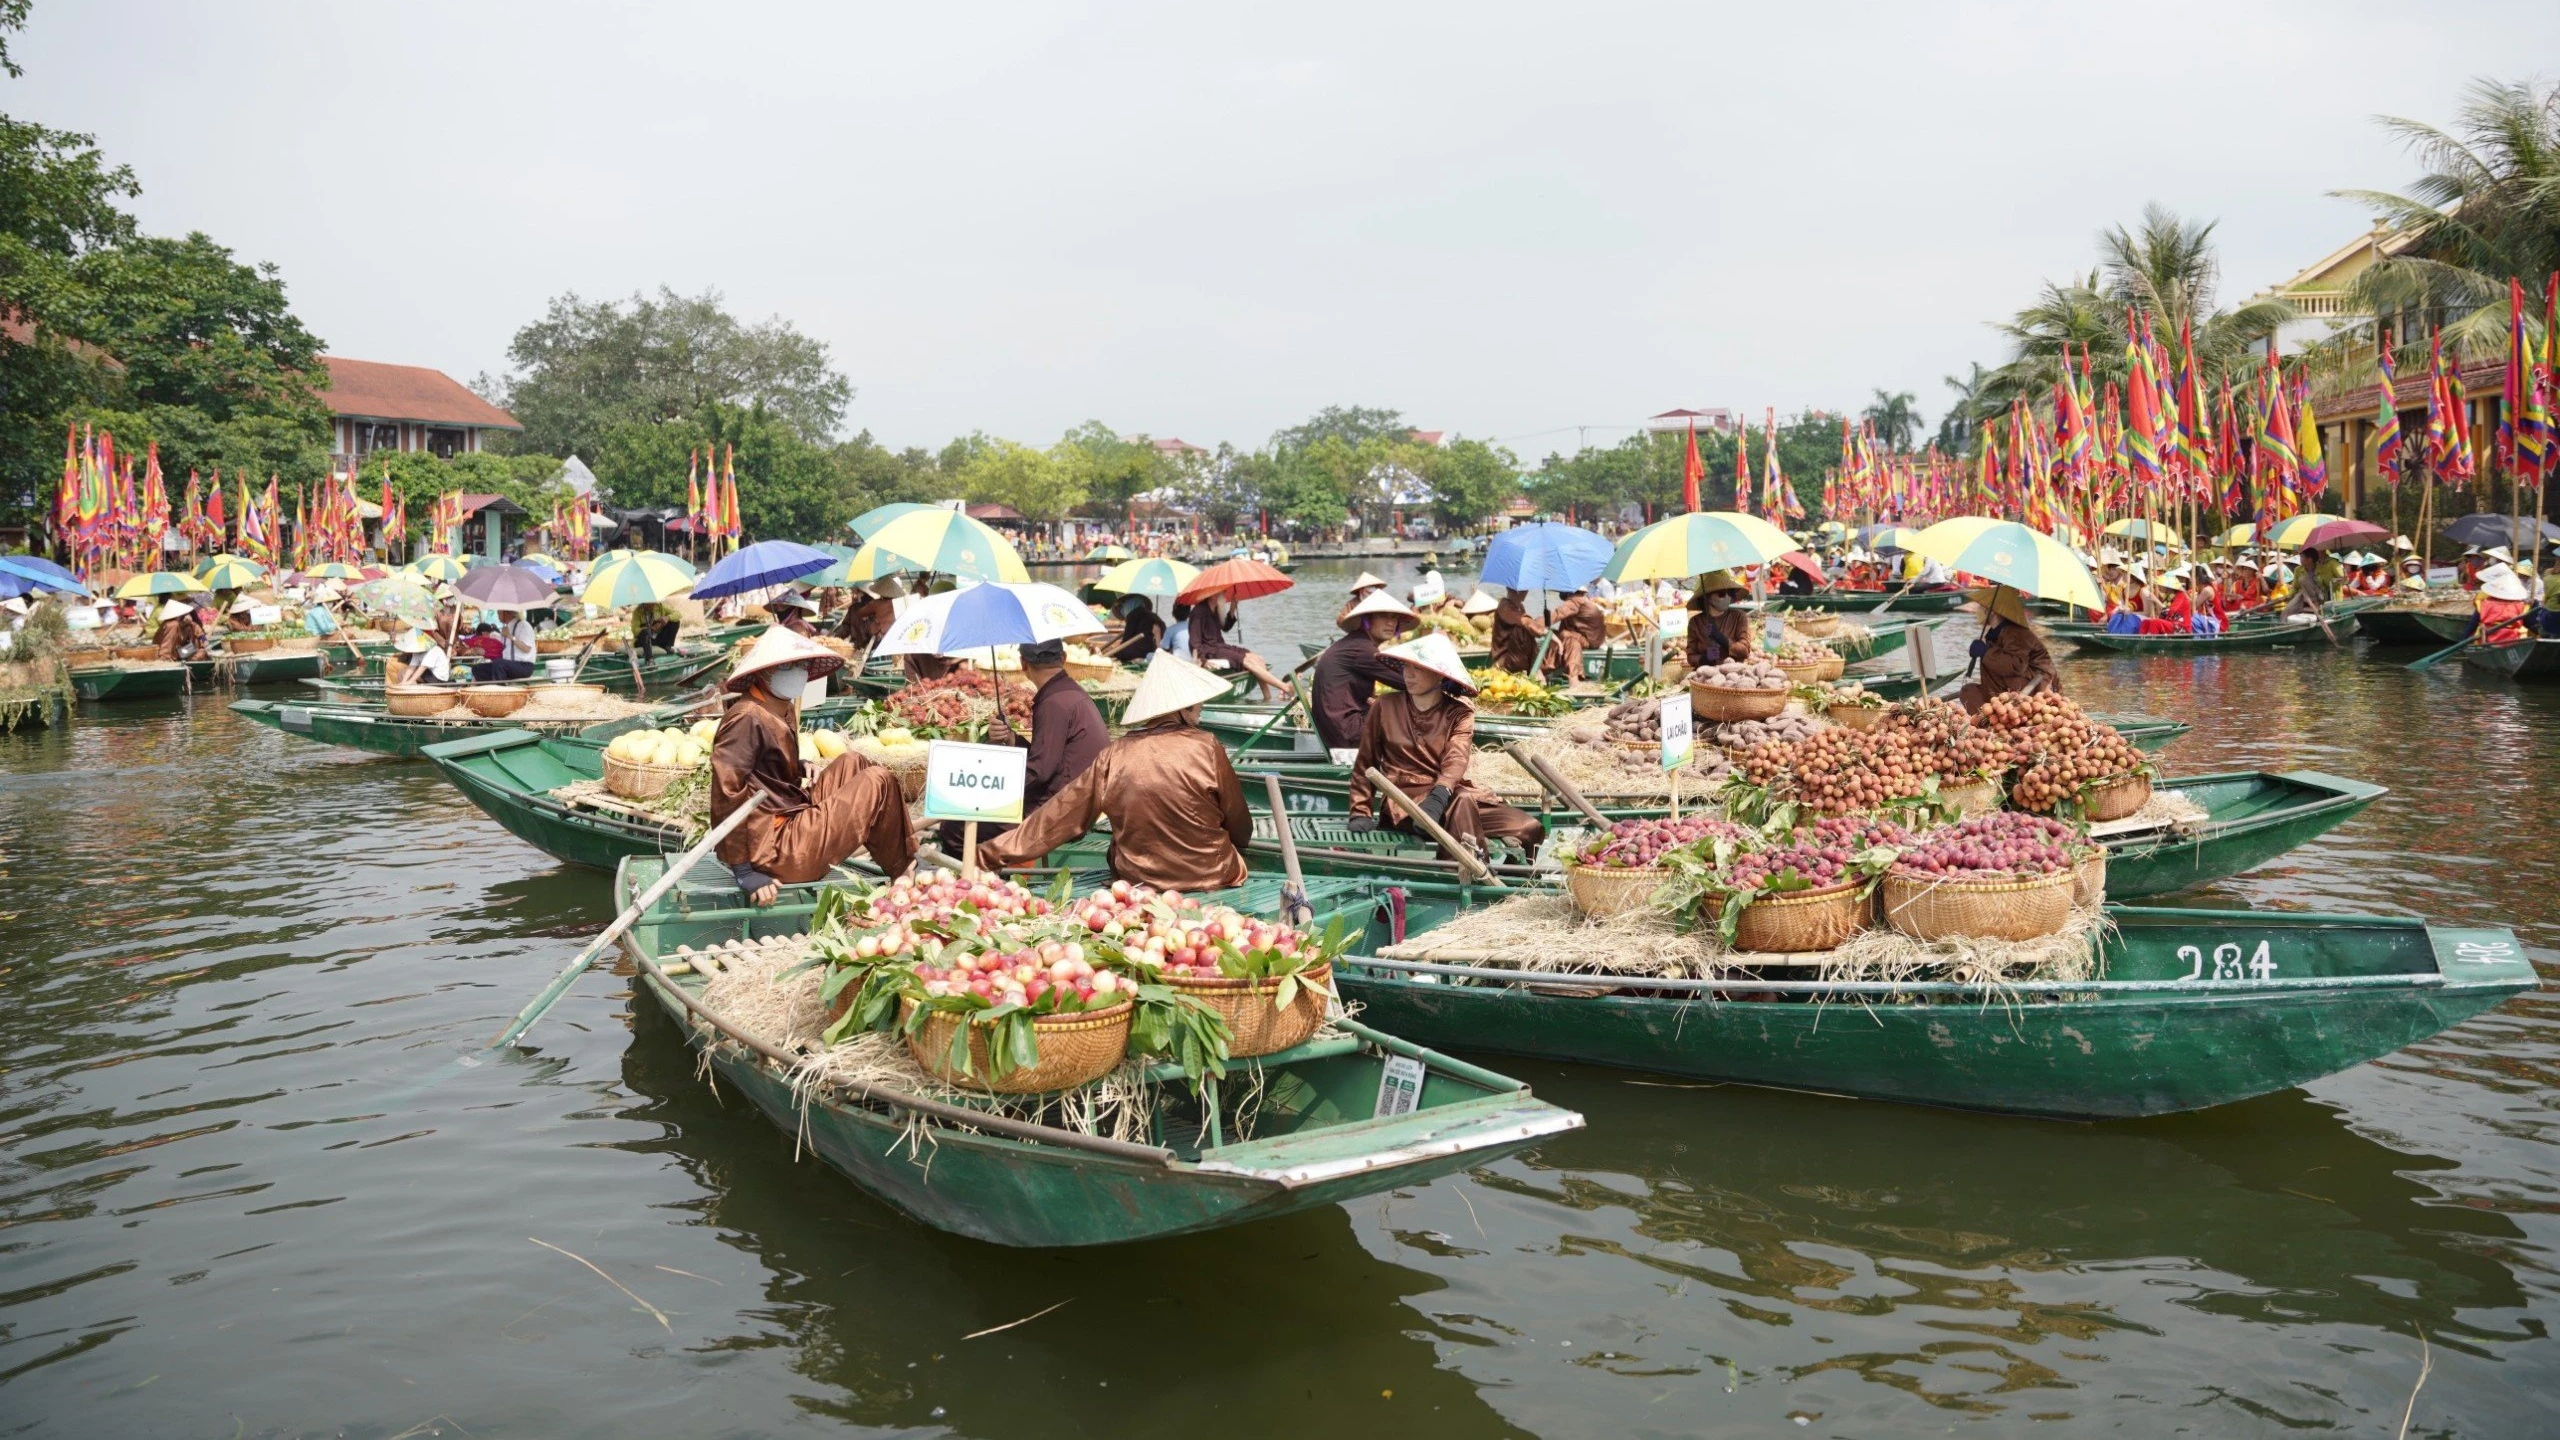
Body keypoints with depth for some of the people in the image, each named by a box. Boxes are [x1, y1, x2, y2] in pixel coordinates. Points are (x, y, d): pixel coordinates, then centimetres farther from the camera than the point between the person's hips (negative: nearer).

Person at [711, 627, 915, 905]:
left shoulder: (784, 711, 11)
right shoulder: (748, 719, -18)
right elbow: (727, 793, -25)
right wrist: (744, 872, -26)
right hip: (777, 850, -10)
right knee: (878, 780, -4)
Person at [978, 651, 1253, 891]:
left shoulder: (1114, 756, -7)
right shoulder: (1207, 749, -13)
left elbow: (1063, 813, -2)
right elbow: (1242, 831, -5)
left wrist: (991, 853, 8)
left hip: (1135, 880, 4)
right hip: (1212, 879, -4)